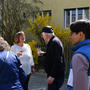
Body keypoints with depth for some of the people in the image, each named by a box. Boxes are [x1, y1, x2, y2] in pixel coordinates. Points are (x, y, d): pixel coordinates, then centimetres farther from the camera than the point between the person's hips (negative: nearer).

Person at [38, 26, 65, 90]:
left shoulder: (54, 42, -19)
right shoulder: (53, 41, 14)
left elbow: (57, 61, -25)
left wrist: (52, 76, -25)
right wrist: (43, 54, 22)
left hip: (56, 75, -10)